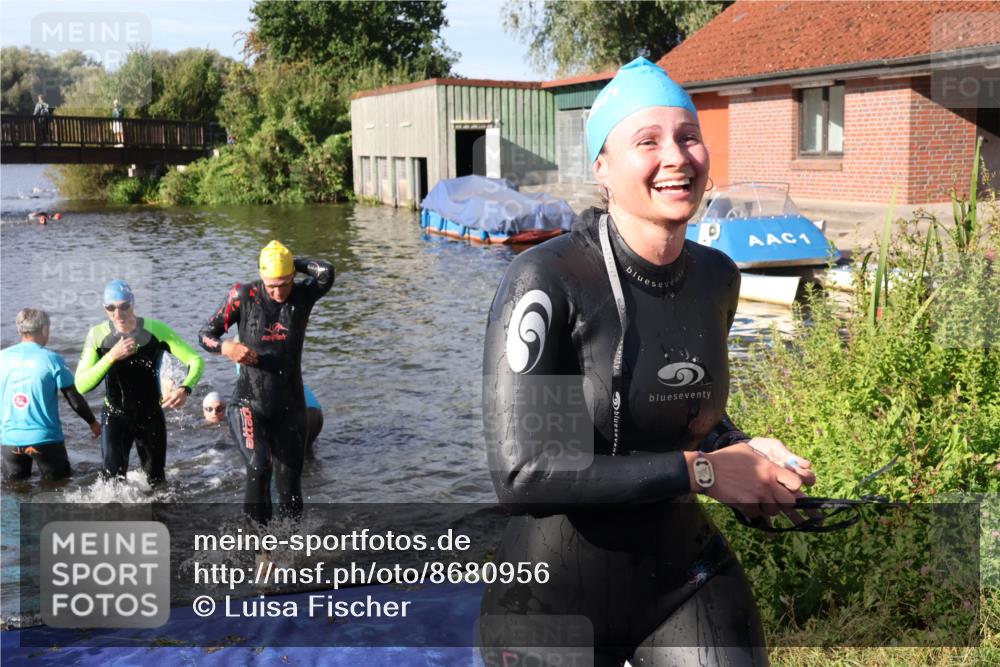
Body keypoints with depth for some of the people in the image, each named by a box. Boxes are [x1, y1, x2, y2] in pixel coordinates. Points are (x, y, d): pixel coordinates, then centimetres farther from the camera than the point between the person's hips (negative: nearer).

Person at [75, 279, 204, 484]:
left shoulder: (156, 330, -15)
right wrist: (111, 356, -28)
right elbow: (81, 385, -17)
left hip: (152, 416, 1)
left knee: (156, 482, 13)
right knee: (114, 477, -17)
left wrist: (185, 388, -34)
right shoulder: (97, 335, -12)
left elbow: (196, 360, -15)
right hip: (115, 416, -1)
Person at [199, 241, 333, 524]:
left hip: (290, 406, 2)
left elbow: (326, 273, -25)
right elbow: (206, 334, 1)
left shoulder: (303, 295, -3)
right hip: (250, 403, -2)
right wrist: (226, 348, -20)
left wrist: (295, 263, -9)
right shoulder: (243, 296, -6)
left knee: (290, 479, 8)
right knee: (259, 466, -22)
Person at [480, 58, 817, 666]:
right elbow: (522, 474, -26)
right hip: (556, 598, -4)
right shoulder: (546, 281, -21)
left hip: (686, 575, 5)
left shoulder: (718, 278, -1)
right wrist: (700, 471, -23)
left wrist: (745, 452, -5)